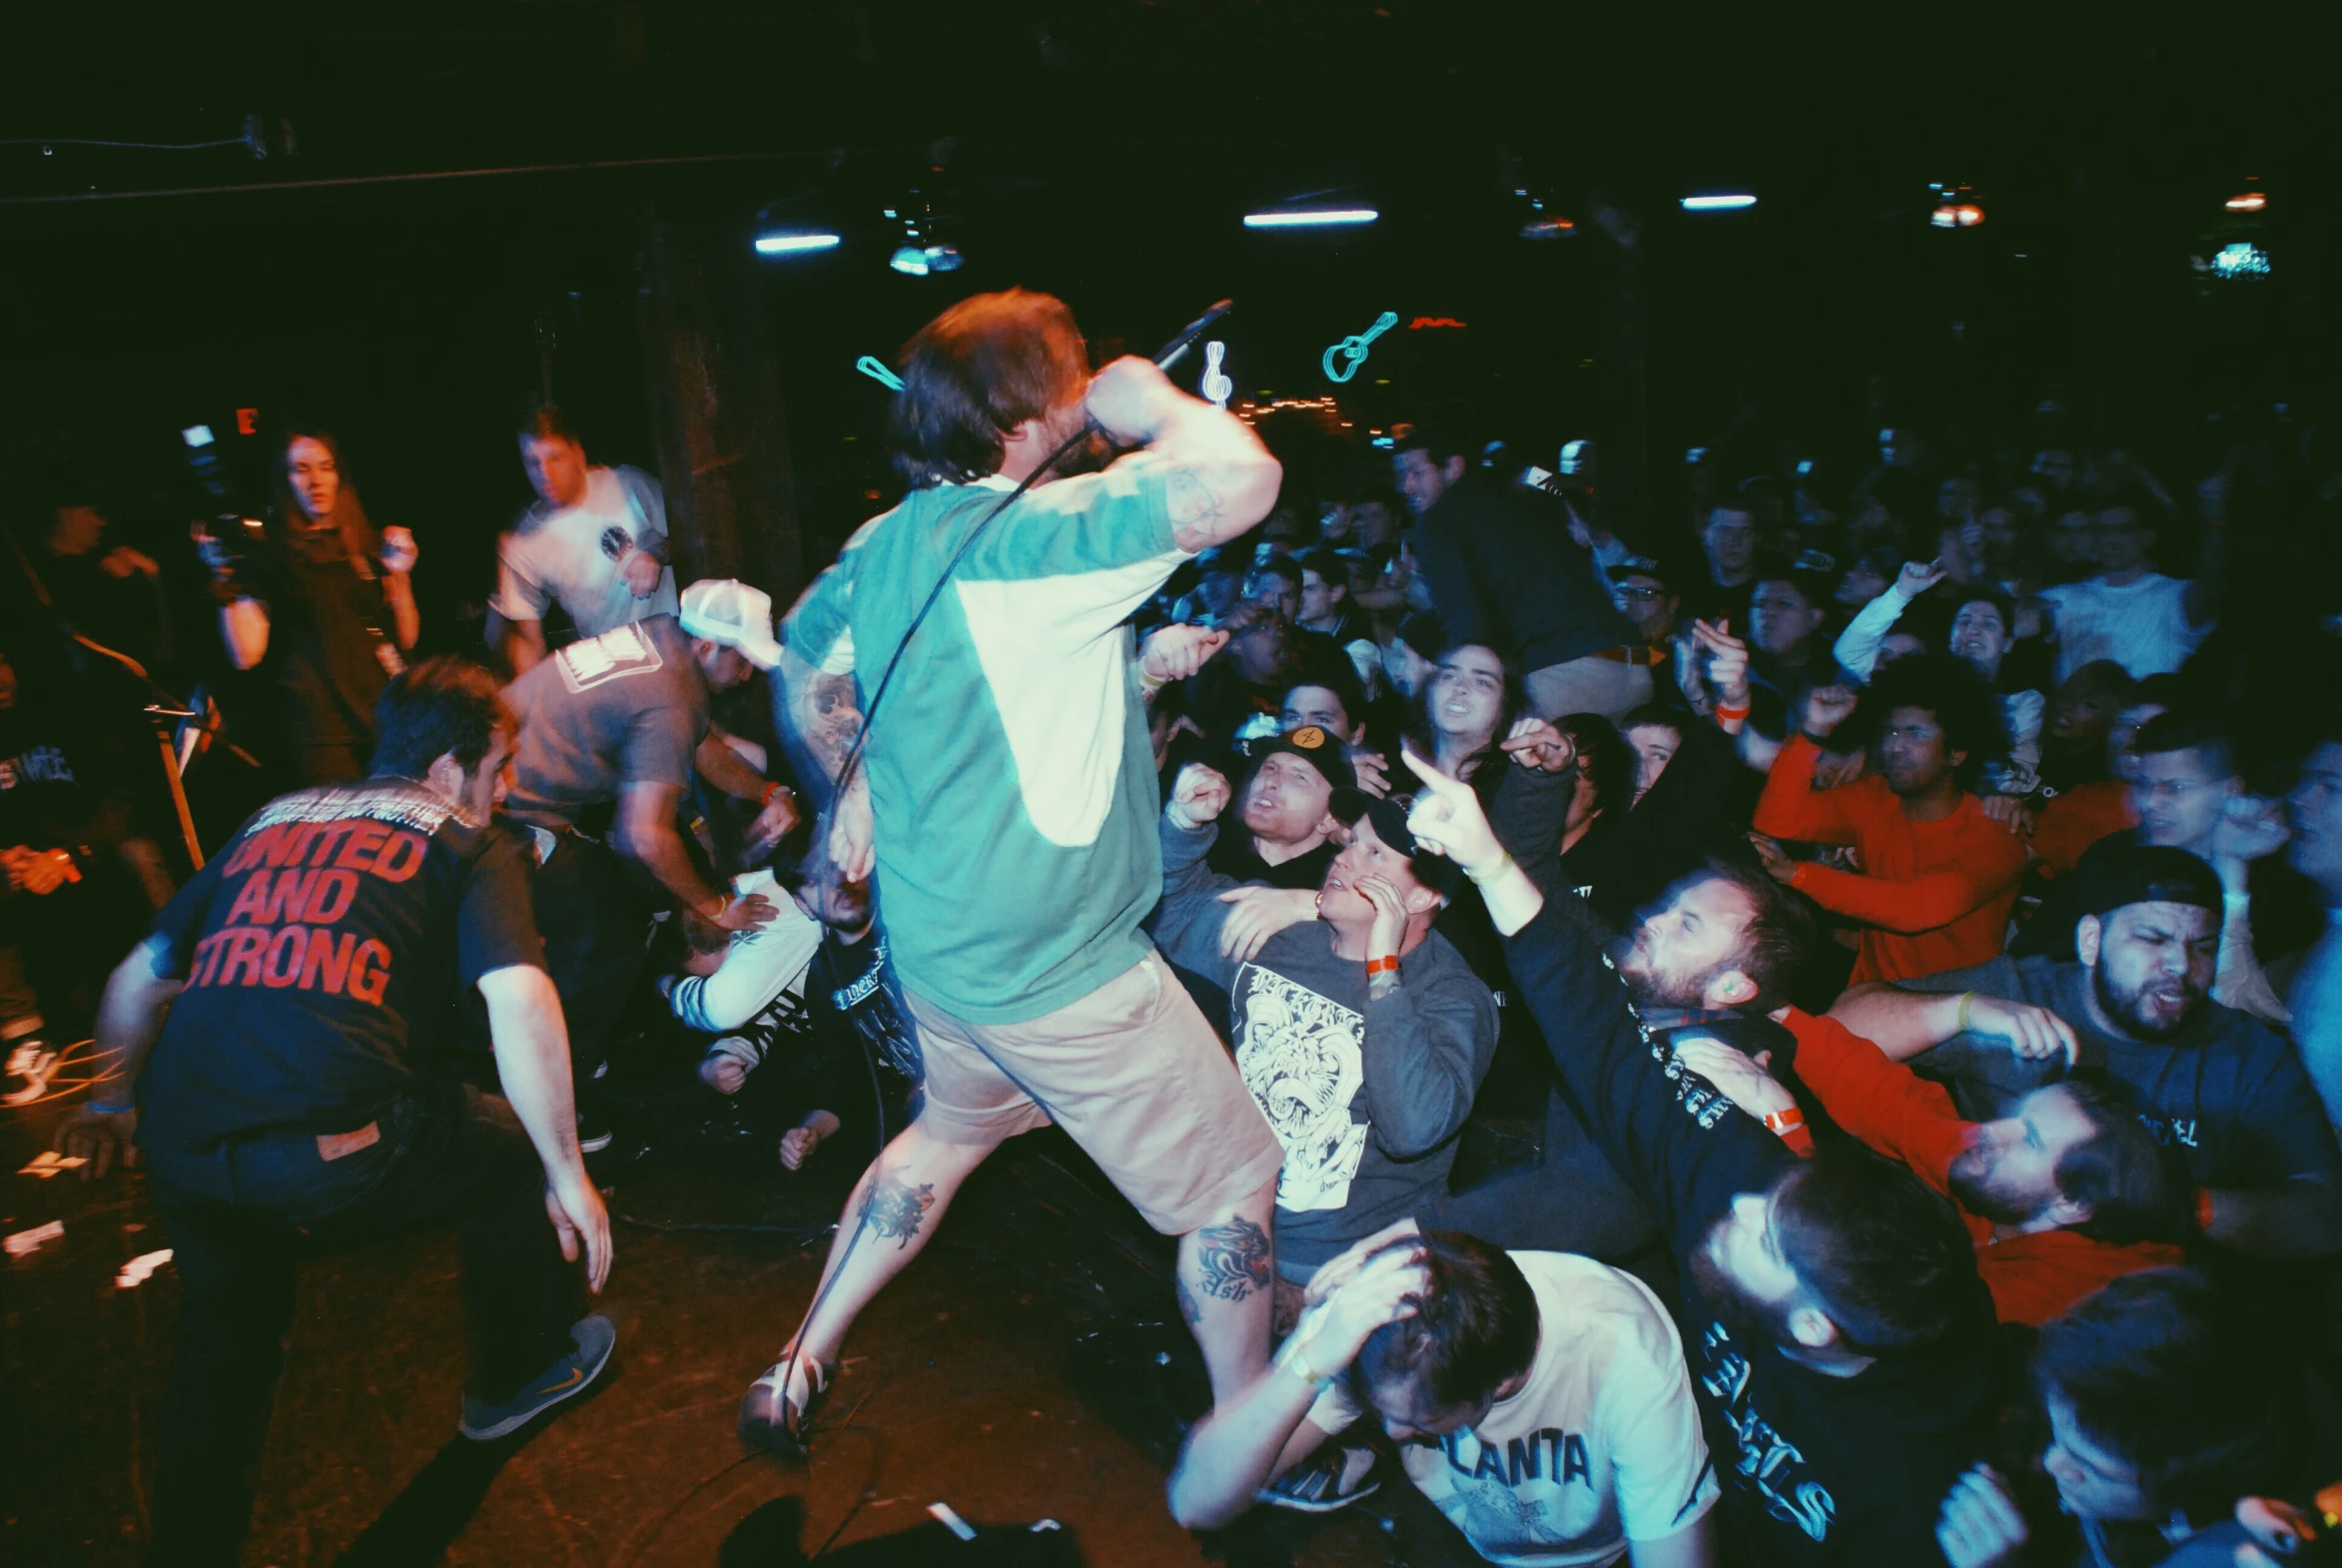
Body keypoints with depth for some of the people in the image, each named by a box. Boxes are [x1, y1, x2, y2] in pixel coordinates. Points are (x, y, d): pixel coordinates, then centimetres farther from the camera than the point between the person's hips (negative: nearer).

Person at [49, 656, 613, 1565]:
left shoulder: (267, 822, 24)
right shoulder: (470, 842, 7)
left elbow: (140, 974, 28)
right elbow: (519, 999, -9)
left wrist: (112, 1103, 44)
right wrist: (568, 1175, -3)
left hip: (179, 1153, 6)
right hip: (333, 1149, -6)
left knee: (222, 1351, 32)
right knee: (519, 1160, 23)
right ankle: (517, 1379, 41)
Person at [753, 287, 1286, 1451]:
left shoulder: (881, 544, 4)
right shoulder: (1028, 532, -23)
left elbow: (794, 669, 20)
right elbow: (1241, 482, -36)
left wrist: (849, 789, 30)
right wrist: (1152, 406, -16)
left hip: (935, 937, 9)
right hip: (1055, 964, -8)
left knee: (954, 1126, 33)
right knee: (1235, 1182, 10)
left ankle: (796, 1373, 42)